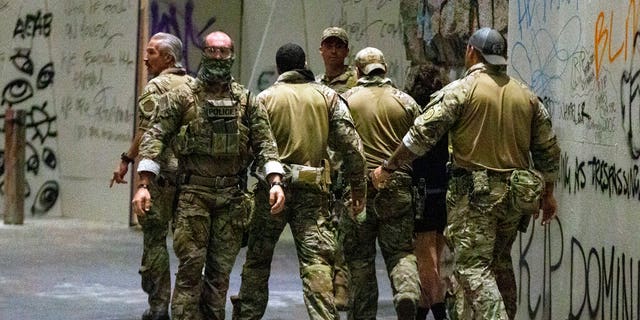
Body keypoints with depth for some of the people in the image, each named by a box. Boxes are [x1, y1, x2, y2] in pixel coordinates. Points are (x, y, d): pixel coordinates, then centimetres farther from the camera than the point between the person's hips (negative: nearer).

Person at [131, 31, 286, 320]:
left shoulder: (248, 102, 9)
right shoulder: (182, 97, 2)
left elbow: (265, 144, 6)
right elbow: (156, 137, -3)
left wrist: (275, 182, -11)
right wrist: (144, 185, -13)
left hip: (232, 198, 3)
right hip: (193, 195, -3)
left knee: (221, 271, 6)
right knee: (191, 266, -7)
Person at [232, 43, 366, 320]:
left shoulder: (264, 98, 2)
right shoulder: (327, 96, 6)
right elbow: (350, 144, 2)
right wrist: (358, 187, 9)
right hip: (313, 190, 0)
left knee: (258, 257, 13)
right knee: (316, 258, -3)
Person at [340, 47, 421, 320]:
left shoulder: (346, 100, 0)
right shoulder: (405, 102, 5)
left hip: (358, 188, -1)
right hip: (397, 187, 1)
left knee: (360, 258, 7)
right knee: (401, 251, 5)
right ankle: (407, 291, -22)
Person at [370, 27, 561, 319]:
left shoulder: (460, 91, -7)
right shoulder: (527, 96, 11)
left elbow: (422, 134, -11)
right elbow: (548, 148, 15)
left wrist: (388, 167, -1)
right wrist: (548, 193, 26)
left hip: (474, 194, -6)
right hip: (514, 196, 6)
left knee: (473, 266, -7)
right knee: (500, 264, 19)